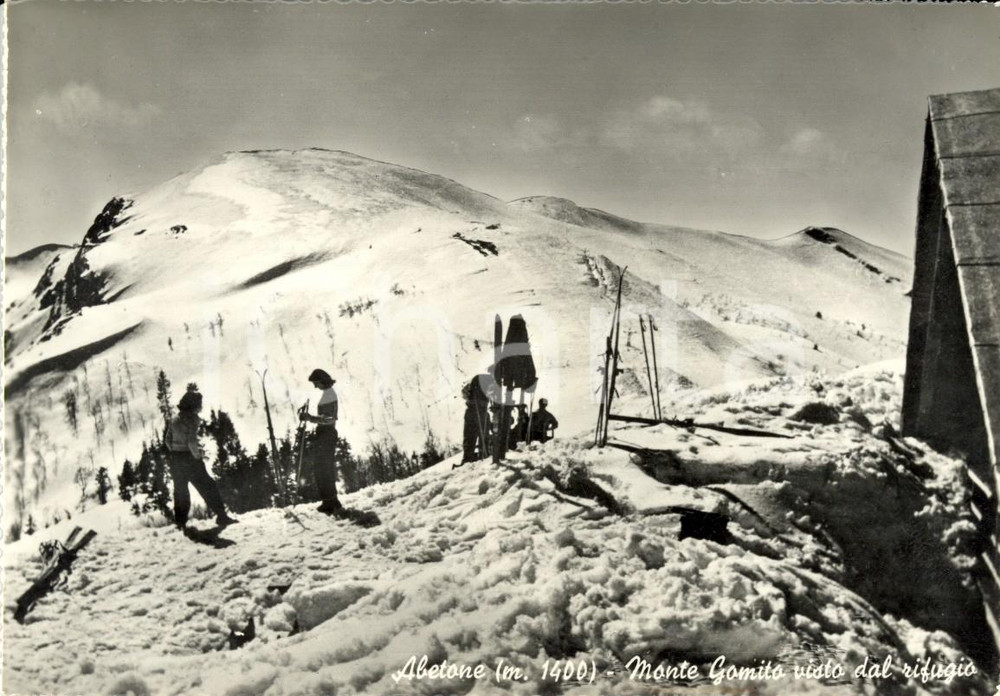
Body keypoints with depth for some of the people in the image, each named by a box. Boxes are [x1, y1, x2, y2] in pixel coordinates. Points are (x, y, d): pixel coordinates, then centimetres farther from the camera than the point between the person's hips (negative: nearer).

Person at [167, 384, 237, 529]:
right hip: (190, 460, -7)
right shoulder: (191, 417, -12)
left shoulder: (175, 419, 12)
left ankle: (180, 521, 18)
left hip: (175, 459, 8)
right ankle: (221, 515, -4)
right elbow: (191, 441, -21)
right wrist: (197, 455, -10)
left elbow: (168, 440, 15)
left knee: (180, 490, 16)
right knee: (208, 486, -2)